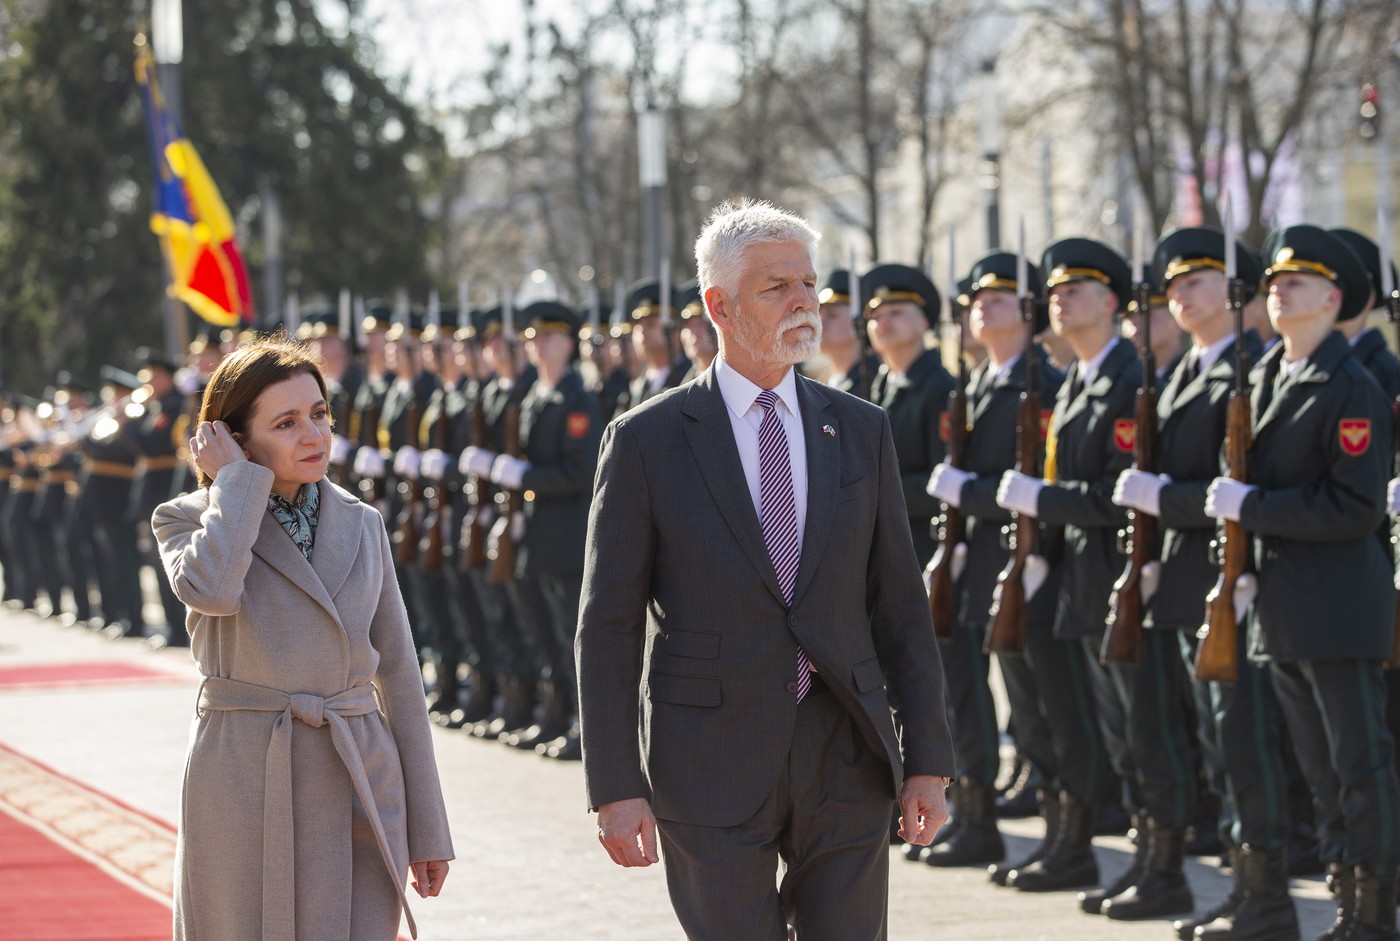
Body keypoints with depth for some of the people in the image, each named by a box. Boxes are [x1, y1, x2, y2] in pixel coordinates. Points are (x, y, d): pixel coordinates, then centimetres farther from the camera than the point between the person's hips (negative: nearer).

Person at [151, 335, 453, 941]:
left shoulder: (361, 526, 9)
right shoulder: (187, 520, 0)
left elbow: (397, 675, 12)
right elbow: (210, 589, -25)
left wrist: (427, 828, 9)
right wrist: (237, 480, -10)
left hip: (360, 791, 2)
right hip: (245, 793, -2)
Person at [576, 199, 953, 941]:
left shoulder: (861, 433, 7)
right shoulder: (646, 442, -2)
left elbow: (901, 608, 9)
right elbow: (607, 629, -2)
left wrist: (927, 761, 3)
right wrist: (615, 788, -9)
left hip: (846, 763, 3)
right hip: (712, 764, -3)